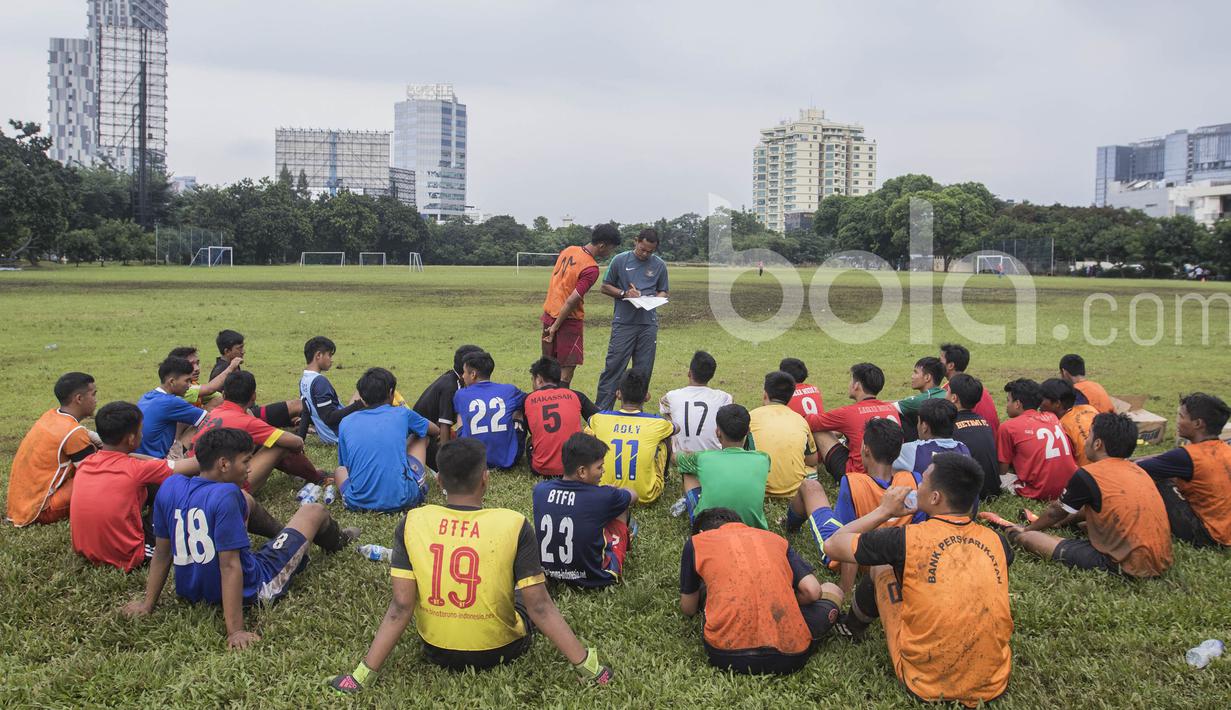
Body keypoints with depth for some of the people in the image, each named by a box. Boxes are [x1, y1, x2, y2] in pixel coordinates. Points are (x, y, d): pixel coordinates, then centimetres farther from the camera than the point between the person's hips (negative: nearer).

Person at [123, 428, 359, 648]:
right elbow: (230, 566, -28)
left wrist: (148, 603, 9)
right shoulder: (226, 495, -29)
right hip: (251, 591, -6)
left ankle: (281, 534, 51)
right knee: (314, 511, 13)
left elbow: (161, 552, -1)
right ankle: (335, 540, 49)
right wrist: (235, 631, -26)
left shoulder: (170, 486, -9)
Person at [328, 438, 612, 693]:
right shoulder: (514, 525, -21)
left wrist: (363, 673, -9)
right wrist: (587, 664, -11)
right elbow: (539, 607, -19)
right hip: (499, 650, -2)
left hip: (436, 650, 2)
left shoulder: (412, 523, -15)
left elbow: (401, 606, -16)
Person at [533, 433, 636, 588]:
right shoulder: (603, 497, -22)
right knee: (621, 507, 15)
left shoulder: (540, 489, -11)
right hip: (594, 579, -4)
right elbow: (633, 495, 3)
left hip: (549, 573, 4)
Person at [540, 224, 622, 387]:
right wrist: (555, 327, -17)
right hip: (568, 319, -8)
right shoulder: (591, 269, -19)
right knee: (567, 369, -1)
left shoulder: (569, 250, 5)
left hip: (549, 313, 8)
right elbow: (572, 301, -22)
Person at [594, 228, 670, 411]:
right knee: (614, 366, -5)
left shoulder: (660, 265, 9)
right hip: (623, 322, -3)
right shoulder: (620, 260, 2)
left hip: (648, 324, 3)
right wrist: (624, 294, -10)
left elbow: (663, 292, 17)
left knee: (643, 369, 5)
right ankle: (601, 408, -1)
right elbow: (605, 286, 7)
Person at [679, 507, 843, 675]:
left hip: (726, 656, 0)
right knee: (832, 590, 29)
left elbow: (688, 609, 23)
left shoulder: (697, 541, 16)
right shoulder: (775, 539, 20)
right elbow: (812, 591, 8)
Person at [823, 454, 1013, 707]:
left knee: (880, 570, 15)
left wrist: (884, 511, 7)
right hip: (994, 685, 4)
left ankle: (851, 627, 43)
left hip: (928, 686, -4)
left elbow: (832, 546, -3)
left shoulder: (908, 539, -16)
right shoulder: (996, 541, -2)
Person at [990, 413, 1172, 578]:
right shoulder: (1137, 470, 11)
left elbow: (1055, 511, 7)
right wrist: (1065, 522, 39)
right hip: (1162, 560, 8)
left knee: (1028, 538, -1)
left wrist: (1026, 530, 24)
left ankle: (1012, 533, 28)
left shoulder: (1088, 475, -9)